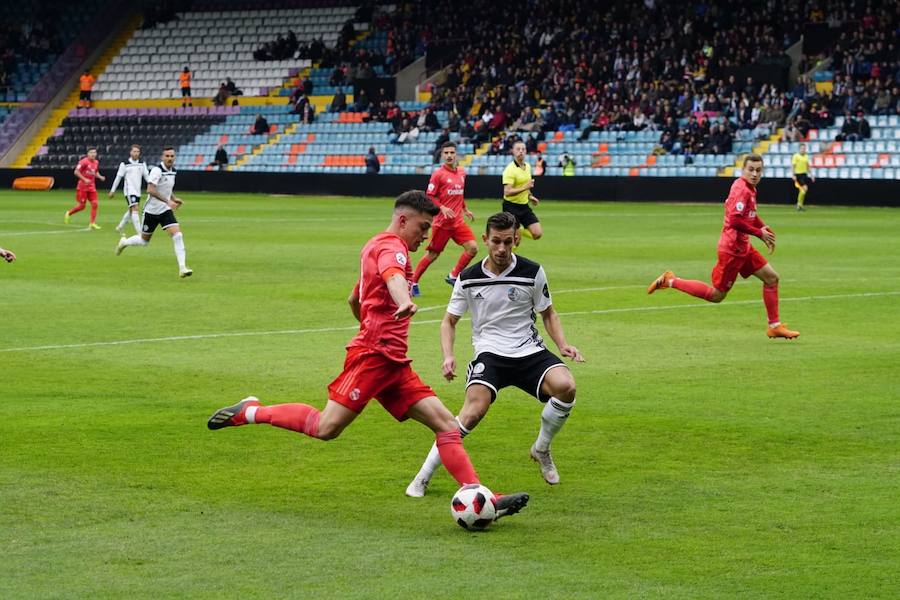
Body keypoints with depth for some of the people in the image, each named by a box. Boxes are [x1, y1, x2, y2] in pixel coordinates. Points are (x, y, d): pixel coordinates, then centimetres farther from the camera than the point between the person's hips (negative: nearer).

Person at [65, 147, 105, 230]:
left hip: (92, 187, 6)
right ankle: (68, 213, 26)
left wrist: (100, 177, 4)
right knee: (81, 206, -1)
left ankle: (92, 223, 0)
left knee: (94, 204, -6)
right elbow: (76, 172, -17)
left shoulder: (96, 162, 8)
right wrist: (84, 179, -23)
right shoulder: (84, 162, -14)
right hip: (82, 186, -6)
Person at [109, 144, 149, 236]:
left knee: (131, 210, 17)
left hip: (137, 191, 6)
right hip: (129, 190, -6)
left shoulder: (142, 164, 6)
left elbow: (146, 176, 9)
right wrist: (112, 191, 4)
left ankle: (120, 227, 37)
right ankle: (139, 233, -21)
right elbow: (118, 177, 0)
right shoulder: (125, 164, -6)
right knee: (135, 209, -17)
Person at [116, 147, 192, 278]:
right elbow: (150, 190, -31)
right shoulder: (157, 170, -19)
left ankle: (182, 268, -17)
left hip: (166, 211, 5)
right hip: (151, 211, -5)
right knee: (144, 240, 10)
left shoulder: (172, 171, 6)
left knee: (177, 235, -15)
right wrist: (167, 201, -36)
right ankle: (124, 242, 42)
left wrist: (174, 199, 6)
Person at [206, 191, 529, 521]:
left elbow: (354, 300, 39)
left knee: (446, 424, -2)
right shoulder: (391, 246, -5)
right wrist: (404, 302, -51)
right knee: (326, 428, -15)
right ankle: (251, 412, 5)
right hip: (372, 356, -10)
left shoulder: (375, 247, 26)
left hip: (393, 363, 10)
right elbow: (392, 274, -31)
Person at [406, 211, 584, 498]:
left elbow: (548, 314, 12)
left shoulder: (533, 273, -1)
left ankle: (541, 450, 1)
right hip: (489, 353, -1)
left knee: (565, 386, -29)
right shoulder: (468, 279, 0)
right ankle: (423, 476, -16)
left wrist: (563, 344, -5)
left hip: (529, 351, 1)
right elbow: (449, 321, 11)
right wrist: (448, 356, -7)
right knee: (474, 410, -29)